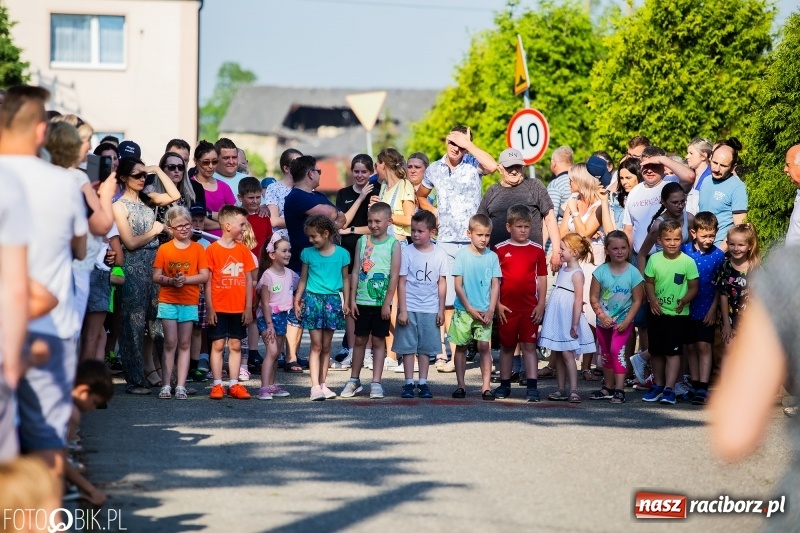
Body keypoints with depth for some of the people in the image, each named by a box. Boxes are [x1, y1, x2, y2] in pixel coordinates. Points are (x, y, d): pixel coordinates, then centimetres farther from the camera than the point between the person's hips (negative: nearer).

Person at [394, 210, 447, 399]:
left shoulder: (439, 254, 2)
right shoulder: (407, 253, -4)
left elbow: (442, 283, 7)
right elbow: (401, 282, -4)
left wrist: (441, 310, 4)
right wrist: (402, 310, -9)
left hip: (430, 309, 2)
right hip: (409, 307, -2)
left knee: (426, 347, 6)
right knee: (408, 346, 1)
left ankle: (423, 383, 13)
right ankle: (409, 383, 7)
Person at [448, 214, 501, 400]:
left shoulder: (492, 257, 2)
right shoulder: (462, 255, -3)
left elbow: (495, 285, 4)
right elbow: (458, 285, -4)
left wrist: (490, 310, -6)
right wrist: (470, 309, -9)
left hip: (484, 311, 1)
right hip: (463, 309, -1)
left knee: (484, 346, -5)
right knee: (461, 346, 5)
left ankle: (486, 386, -3)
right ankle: (460, 385, 13)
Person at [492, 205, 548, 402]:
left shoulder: (537, 250, 4)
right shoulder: (500, 250, 1)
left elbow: (542, 279, 6)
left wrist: (541, 305, 0)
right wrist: (497, 304, -3)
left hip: (530, 308, 0)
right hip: (507, 308, 0)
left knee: (529, 346, -1)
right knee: (506, 346, 9)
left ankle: (532, 387, -3)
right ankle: (504, 384, 17)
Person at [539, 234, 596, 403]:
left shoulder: (577, 274, -14)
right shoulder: (563, 269, 11)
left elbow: (578, 300, -17)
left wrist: (575, 325, -20)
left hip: (568, 321, -8)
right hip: (556, 319, 8)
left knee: (567, 354, -11)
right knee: (558, 354, 9)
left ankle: (573, 391, -11)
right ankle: (561, 390, 14)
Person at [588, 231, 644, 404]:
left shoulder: (633, 273, -10)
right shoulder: (601, 271, -6)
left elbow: (637, 300, -8)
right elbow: (593, 297, -4)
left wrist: (627, 321, -14)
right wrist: (602, 316, -15)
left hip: (623, 321, -3)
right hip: (603, 321, 3)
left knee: (617, 350, -18)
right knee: (605, 354, 15)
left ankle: (619, 389, -15)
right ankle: (608, 388, 29)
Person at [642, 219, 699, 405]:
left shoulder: (688, 262, -9)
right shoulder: (654, 260, -2)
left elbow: (693, 287, -4)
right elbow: (649, 282, 6)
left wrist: (684, 300, -21)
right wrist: (652, 299, -10)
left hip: (678, 314, -3)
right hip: (657, 313, 3)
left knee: (673, 352, -6)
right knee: (656, 351, 13)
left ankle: (669, 389, -5)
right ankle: (658, 386, 27)